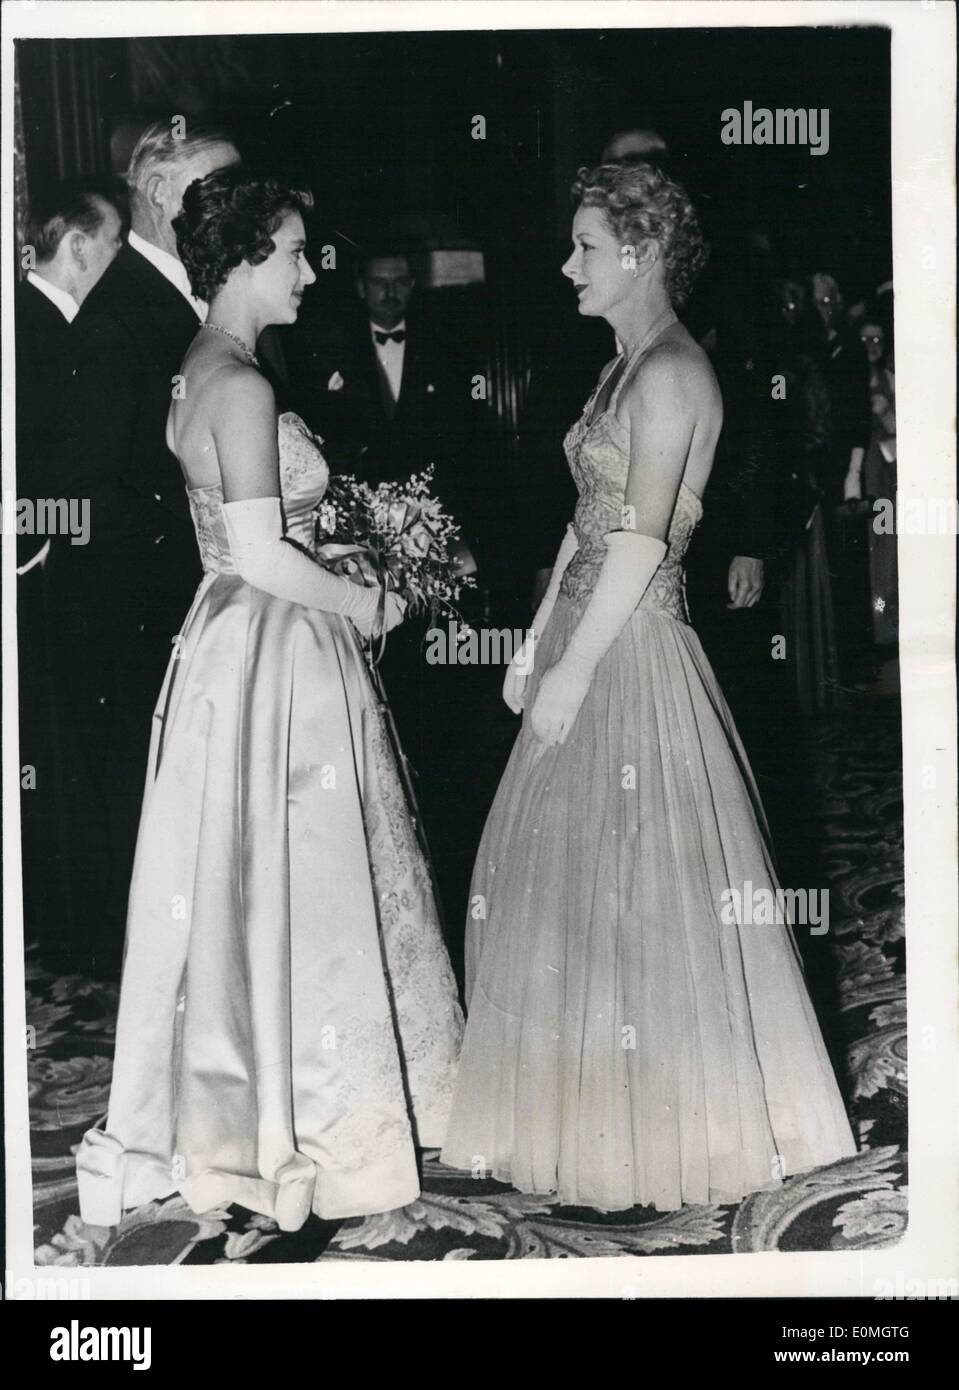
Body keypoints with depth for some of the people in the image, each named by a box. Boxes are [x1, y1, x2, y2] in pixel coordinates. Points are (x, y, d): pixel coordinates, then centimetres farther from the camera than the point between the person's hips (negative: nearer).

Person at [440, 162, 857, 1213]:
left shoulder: (670, 371, -15)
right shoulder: (623, 368, 14)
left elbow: (642, 537, -20)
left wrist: (573, 670, -19)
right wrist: (536, 644, 14)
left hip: (633, 654, -10)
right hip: (586, 642, 10)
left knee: (628, 890, -1)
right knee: (568, 880, 16)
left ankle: (654, 1145, 14)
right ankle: (586, 1114, 31)